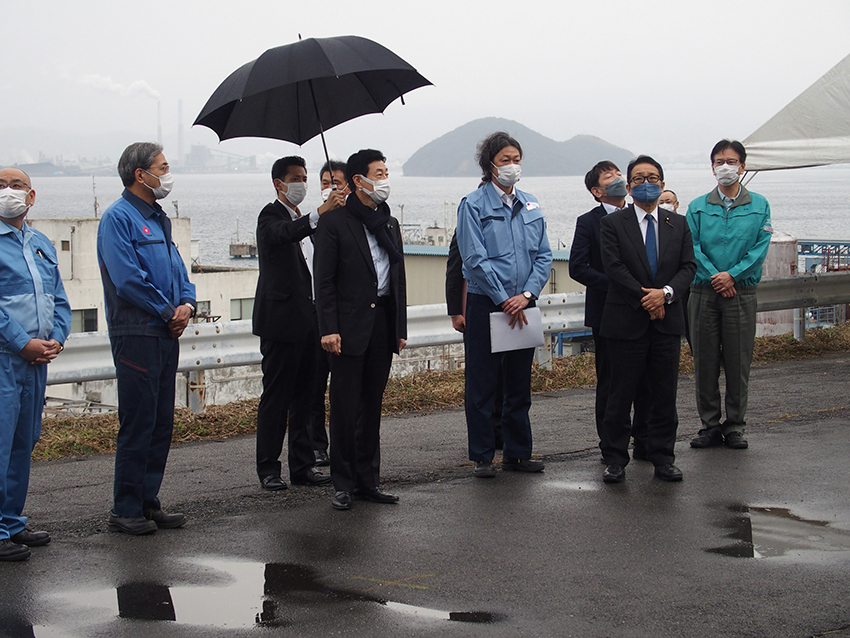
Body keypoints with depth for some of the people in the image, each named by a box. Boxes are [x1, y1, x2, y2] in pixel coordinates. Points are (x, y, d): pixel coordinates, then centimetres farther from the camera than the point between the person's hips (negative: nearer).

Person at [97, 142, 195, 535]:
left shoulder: (158, 219, 19)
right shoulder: (118, 217, -9)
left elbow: (176, 267, 20)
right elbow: (127, 279, -17)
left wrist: (187, 303, 0)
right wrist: (169, 311, -11)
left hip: (166, 334, 9)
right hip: (137, 335, -9)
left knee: (162, 422, 10)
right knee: (137, 424, -7)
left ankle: (148, 502, 18)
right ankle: (126, 511, 0)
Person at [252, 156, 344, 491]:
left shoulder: (303, 220, 19)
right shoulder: (271, 216, -6)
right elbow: (284, 234, -31)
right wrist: (319, 213, -45)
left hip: (308, 321, 8)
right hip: (281, 321, -8)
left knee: (305, 395, 10)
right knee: (276, 397, -3)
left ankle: (303, 465, 16)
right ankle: (268, 469, 2)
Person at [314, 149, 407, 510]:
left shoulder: (390, 224, 16)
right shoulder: (335, 223, -4)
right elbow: (324, 281, -8)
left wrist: (400, 328, 14)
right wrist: (328, 328, -15)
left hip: (383, 324, 6)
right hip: (350, 327, -6)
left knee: (372, 406, 10)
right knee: (345, 408, -2)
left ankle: (369, 480, 17)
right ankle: (344, 484, 5)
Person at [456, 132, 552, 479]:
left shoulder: (530, 205, 10)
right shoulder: (473, 204, -4)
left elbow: (544, 255, 7)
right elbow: (476, 259, -11)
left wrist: (527, 294, -8)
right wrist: (504, 300, -14)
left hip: (522, 306, 5)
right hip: (485, 304, -5)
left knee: (520, 383, 11)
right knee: (482, 385, 0)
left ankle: (518, 452, 20)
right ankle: (482, 456, 8)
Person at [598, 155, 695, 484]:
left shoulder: (678, 224, 12)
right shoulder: (612, 223, 0)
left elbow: (688, 267, 5)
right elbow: (614, 267, -9)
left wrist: (666, 293, -13)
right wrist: (646, 298, -14)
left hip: (667, 321, 3)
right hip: (627, 321, -3)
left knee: (665, 394, 6)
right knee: (621, 394, 0)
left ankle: (663, 458, 16)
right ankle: (615, 460, 9)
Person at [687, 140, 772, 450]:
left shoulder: (758, 205, 6)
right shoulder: (698, 207, 8)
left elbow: (760, 247, -2)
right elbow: (693, 248, 0)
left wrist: (732, 274, -13)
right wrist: (716, 277, -12)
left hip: (741, 291, -1)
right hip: (705, 292, 1)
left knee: (738, 361, 1)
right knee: (705, 361, 3)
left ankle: (735, 427, 11)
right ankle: (710, 425, 12)